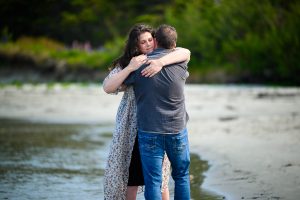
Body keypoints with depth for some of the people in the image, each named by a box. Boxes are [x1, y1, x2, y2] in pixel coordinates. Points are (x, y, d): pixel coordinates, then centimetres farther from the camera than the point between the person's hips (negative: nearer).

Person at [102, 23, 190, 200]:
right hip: (133, 127, 0)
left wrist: (161, 62, -31)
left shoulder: (164, 56, 1)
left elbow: (186, 53, -17)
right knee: (131, 174, 4)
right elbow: (107, 87, -9)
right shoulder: (125, 63, 2)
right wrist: (130, 68, -20)